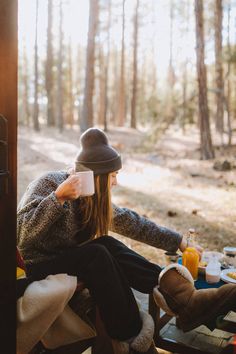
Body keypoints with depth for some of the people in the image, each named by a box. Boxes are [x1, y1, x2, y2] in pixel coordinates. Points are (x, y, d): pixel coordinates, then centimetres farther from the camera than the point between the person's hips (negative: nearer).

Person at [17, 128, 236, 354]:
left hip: (69, 262, 6)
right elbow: (22, 232, -26)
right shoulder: (49, 183, -16)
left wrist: (178, 242, 5)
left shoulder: (94, 197, 4)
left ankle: (178, 298, -29)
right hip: (38, 266, -6)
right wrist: (58, 197, -35)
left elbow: (131, 222, 6)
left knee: (109, 248, -25)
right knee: (97, 253, -32)